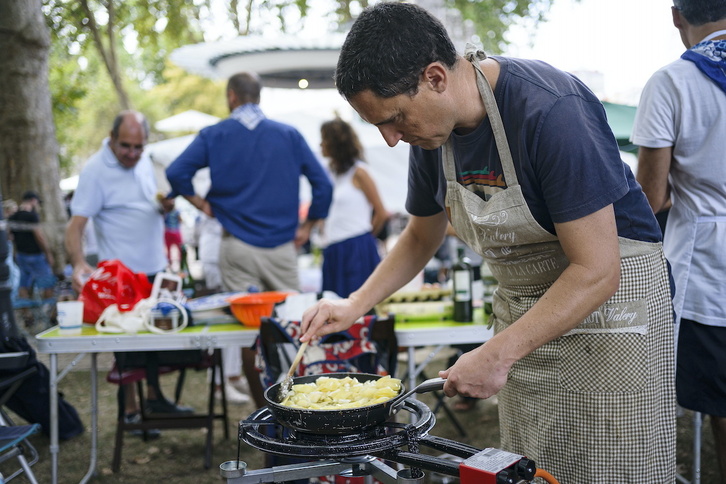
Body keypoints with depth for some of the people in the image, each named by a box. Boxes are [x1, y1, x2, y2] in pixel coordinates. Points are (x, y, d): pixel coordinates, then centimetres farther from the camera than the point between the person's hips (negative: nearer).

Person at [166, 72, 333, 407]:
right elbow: (323, 184, 2)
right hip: (282, 246, 1)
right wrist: (307, 227, 9)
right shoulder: (289, 135, 6)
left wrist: (201, 204, 6)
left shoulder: (213, 135, 3)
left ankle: (264, 410, 10)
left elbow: (176, 173, -8)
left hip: (237, 247, -1)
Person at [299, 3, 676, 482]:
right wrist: (354, 306, 2)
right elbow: (422, 235, 14)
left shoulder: (550, 110, -28)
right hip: (522, 306, 6)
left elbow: (597, 271, -27)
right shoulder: (432, 131, -4)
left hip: (611, 297, -6)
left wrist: (497, 354, -27)